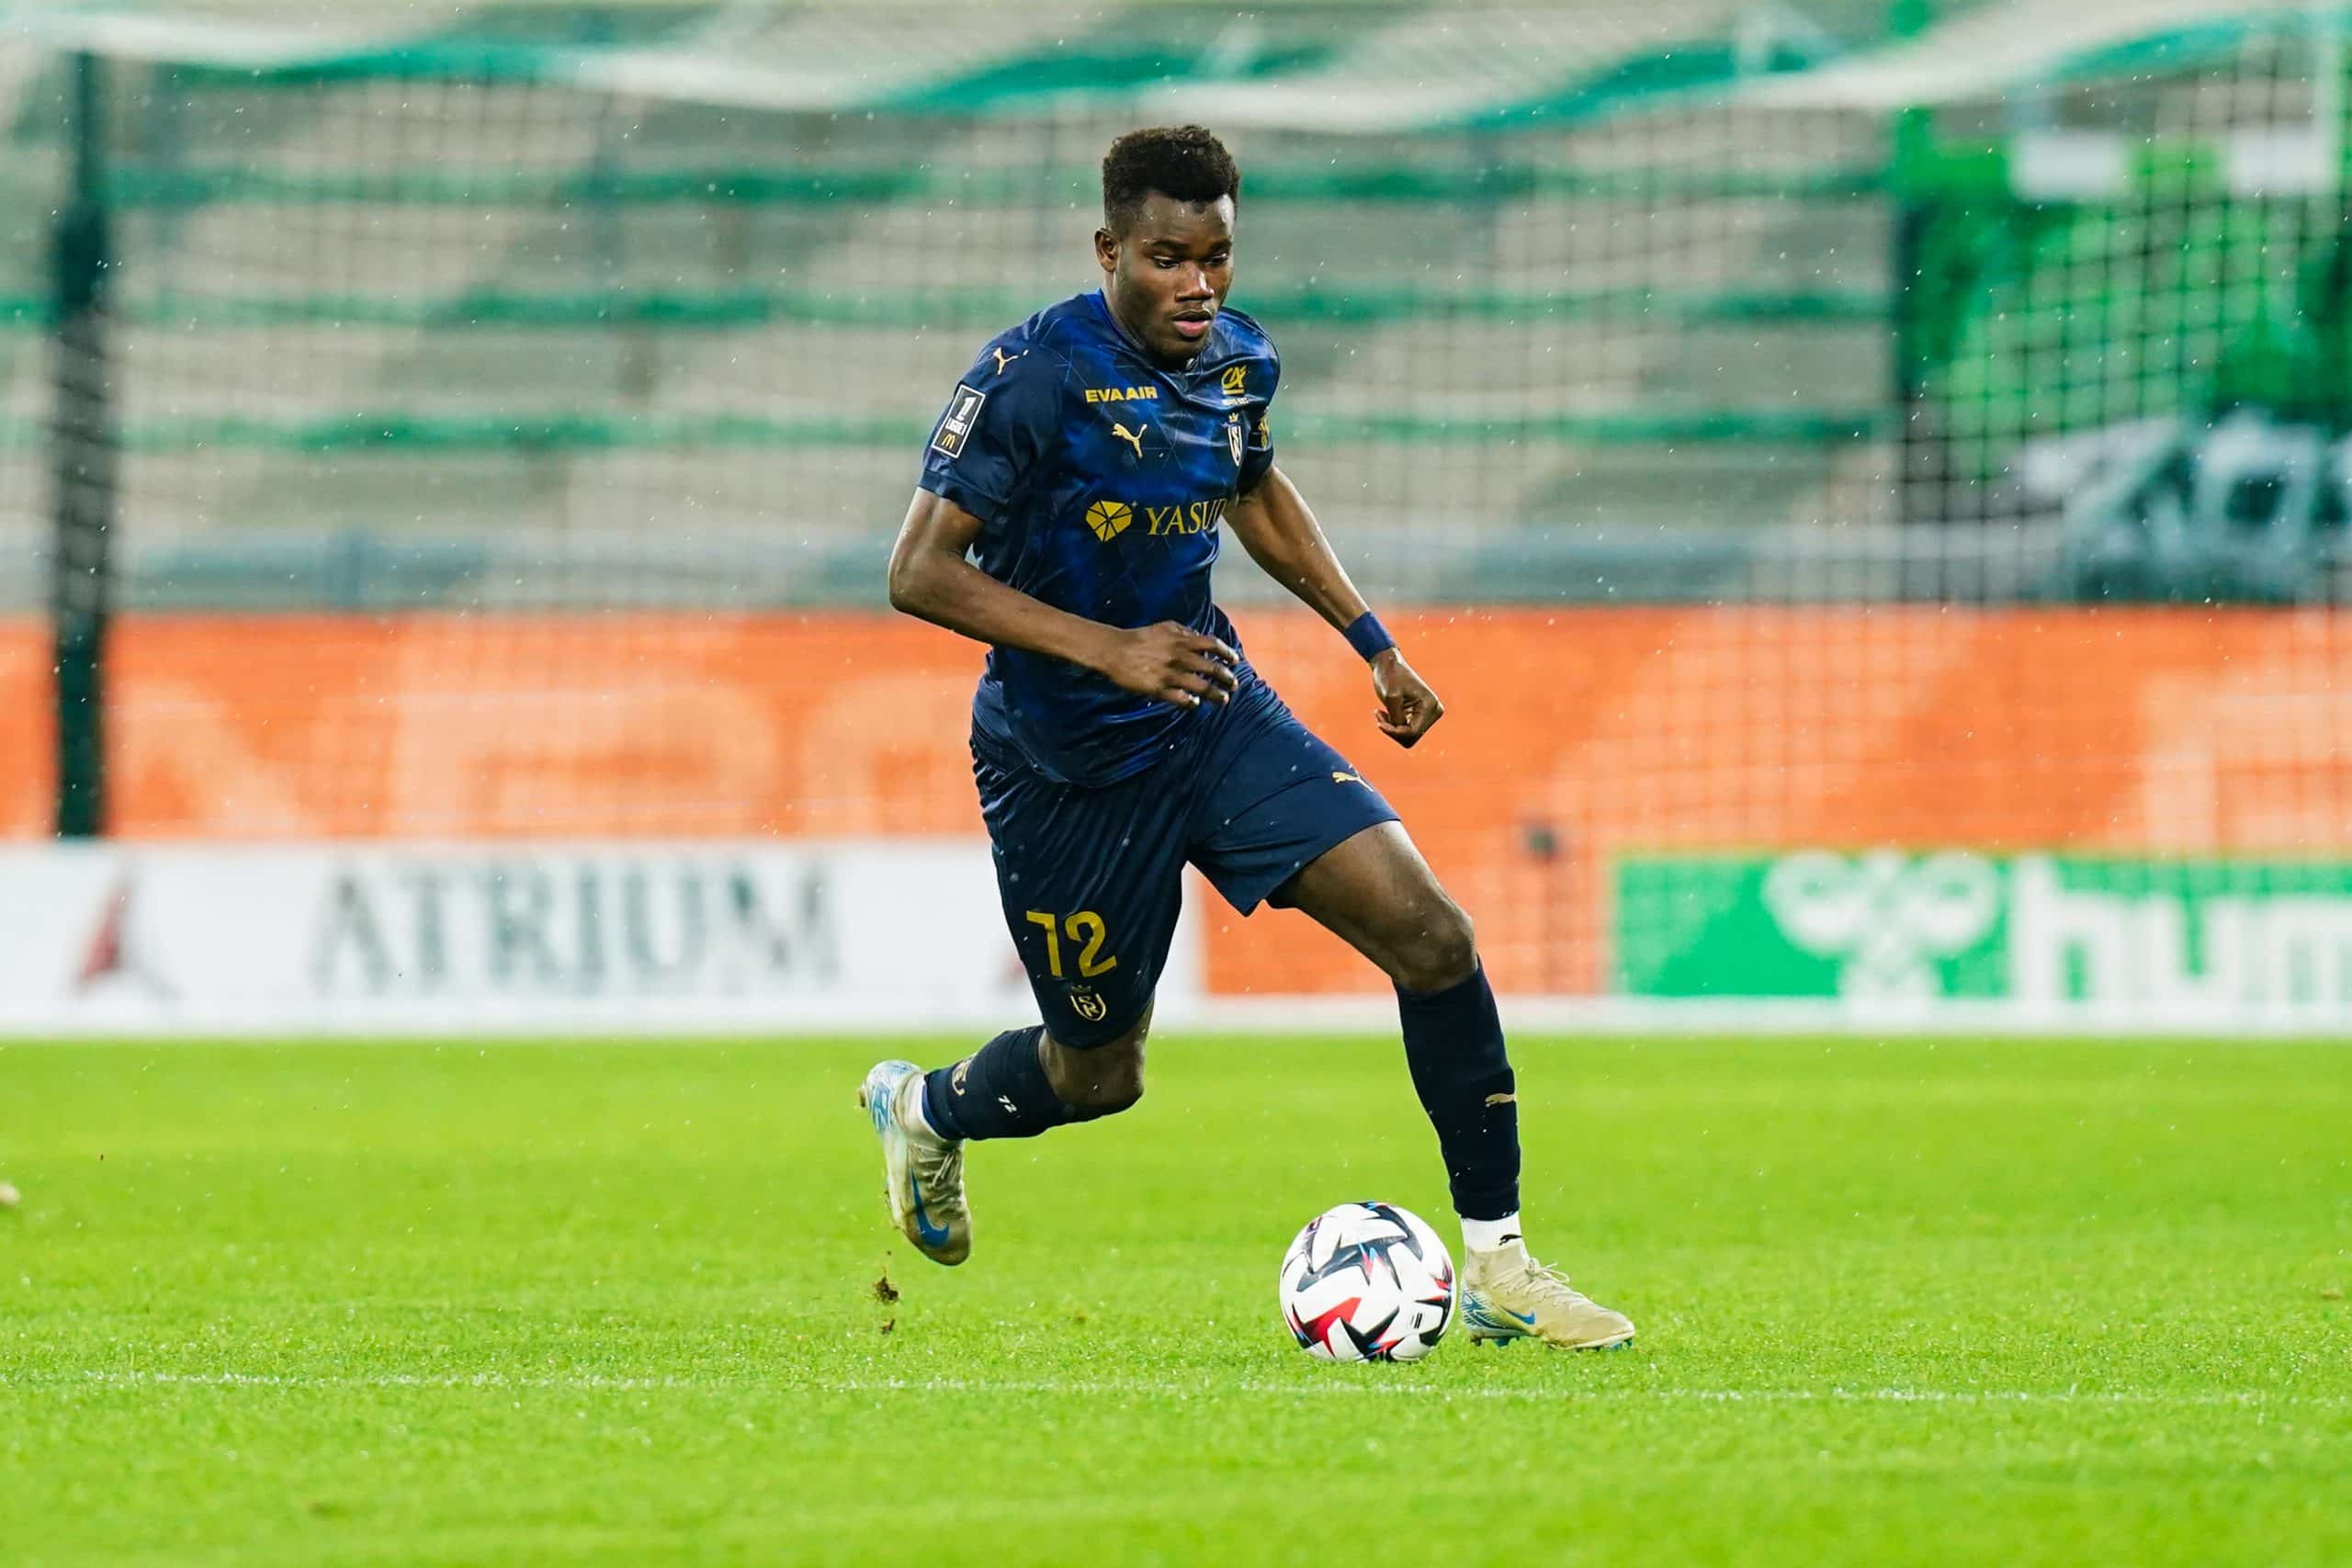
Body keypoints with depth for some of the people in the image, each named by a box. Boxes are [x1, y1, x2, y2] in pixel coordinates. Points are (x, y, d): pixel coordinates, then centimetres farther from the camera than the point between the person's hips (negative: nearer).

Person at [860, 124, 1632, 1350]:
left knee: (1427, 933, -13)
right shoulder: (1034, 376, -23)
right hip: (1066, 765, -5)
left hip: (1212, 712, 5)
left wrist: (1373, 641, 14)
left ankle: (1497, 1264, -4)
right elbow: (919, 573, -25)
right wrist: (1109, 650, -34)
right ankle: (925, 1110, 44)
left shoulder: (1238, 361, -2)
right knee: (1100, 1076, 8)